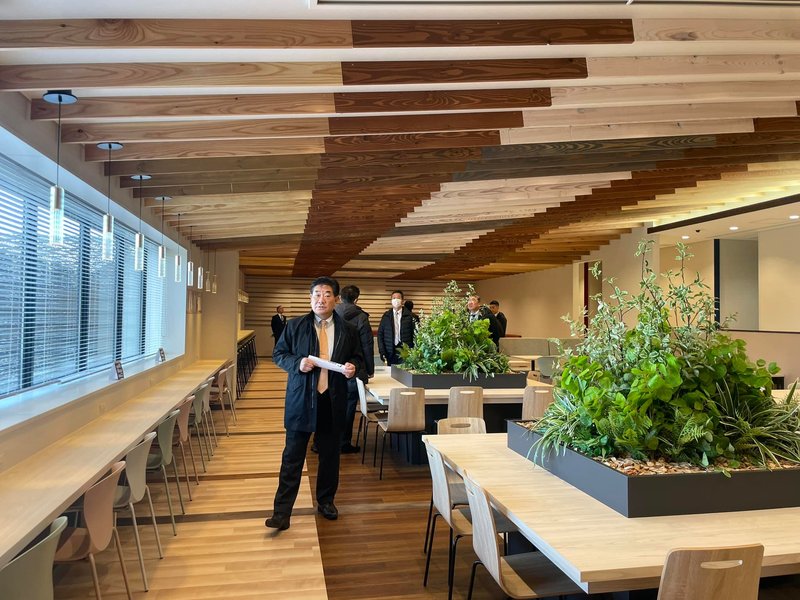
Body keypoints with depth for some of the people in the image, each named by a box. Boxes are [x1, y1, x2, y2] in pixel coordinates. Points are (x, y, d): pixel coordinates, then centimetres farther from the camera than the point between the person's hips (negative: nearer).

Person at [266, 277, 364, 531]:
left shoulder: (347, 330, 4)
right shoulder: (295, 326, 0)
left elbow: (358, 358, 12)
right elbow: (278, 354, 4)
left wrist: (353, 367, -11)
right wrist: (297, 363, -15)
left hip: (333, 401, 2)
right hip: (301, 400, -2)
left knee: (330, 455, 14)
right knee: (292, 456, 1)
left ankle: (326, 501, 33)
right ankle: (282, 512, 7)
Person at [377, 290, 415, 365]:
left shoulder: (409, 315, 1)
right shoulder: (386, 316, 7)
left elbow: (414, 334, 0)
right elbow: (380, 334, 7)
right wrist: (382, 351, -1)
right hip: (390, 352, 2)